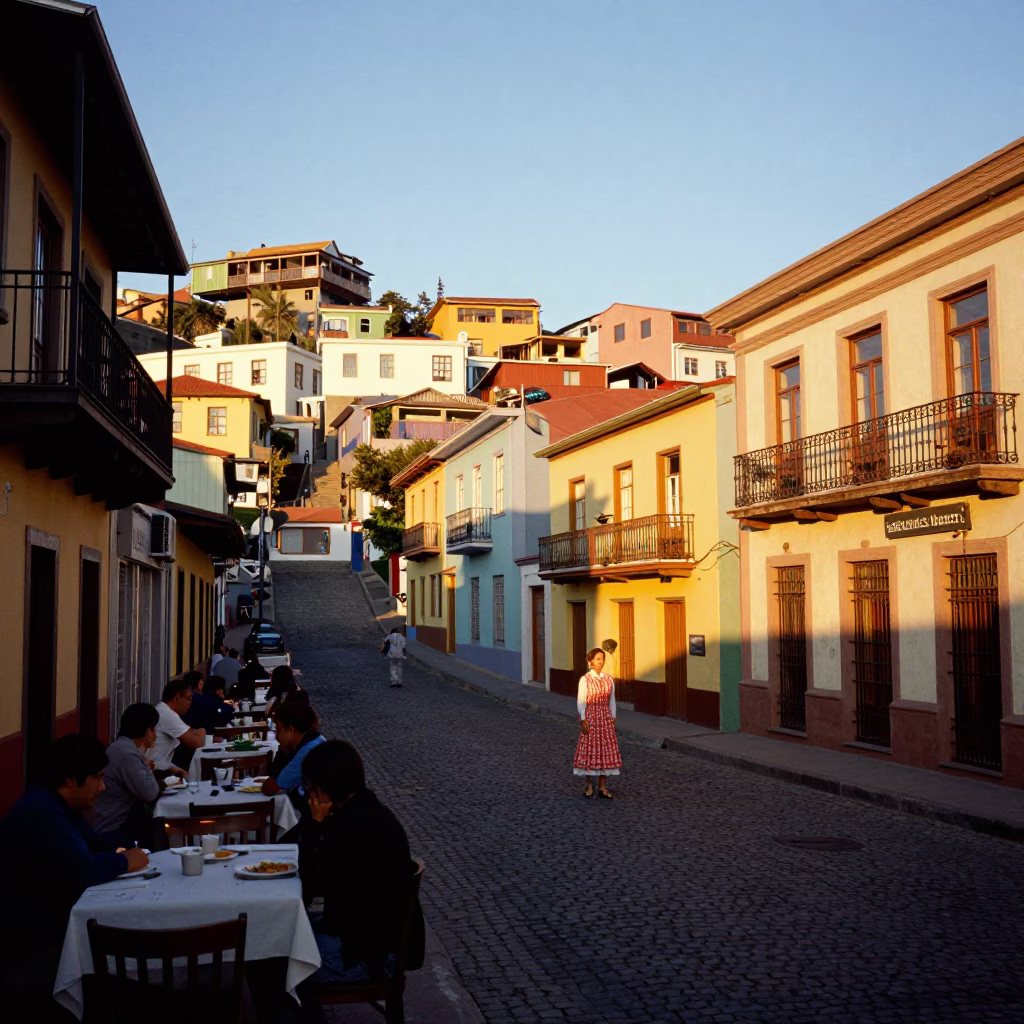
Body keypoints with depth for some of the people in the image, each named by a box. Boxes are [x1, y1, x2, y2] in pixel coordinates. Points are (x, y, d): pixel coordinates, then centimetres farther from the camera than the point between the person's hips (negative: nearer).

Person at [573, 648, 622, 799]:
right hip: (590, 717, -4)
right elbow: (580, 701, -8)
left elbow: (611, 700, 10)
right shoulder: (585, 680, -7)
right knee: (590, 749, 0)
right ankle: (589, 786, 10)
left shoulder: (609, 679, 6)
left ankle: (603, 787, 10)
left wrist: (613, 718, 6)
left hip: (605, 717, 4)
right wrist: (583, 720, -13)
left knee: (606, 750, 3)